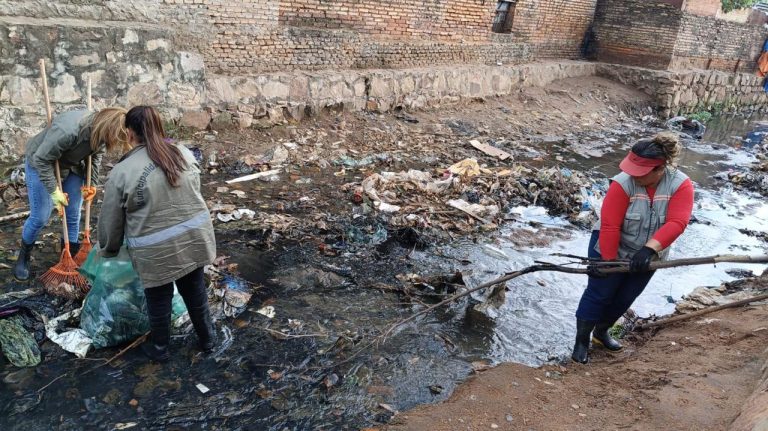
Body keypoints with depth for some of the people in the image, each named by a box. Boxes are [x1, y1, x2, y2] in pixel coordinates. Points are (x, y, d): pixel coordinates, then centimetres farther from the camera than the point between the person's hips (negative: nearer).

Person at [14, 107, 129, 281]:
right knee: (40, 217, 1)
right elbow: (41, 159, -30)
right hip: (41, 164, -5)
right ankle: (24, 256, 27)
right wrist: (54, 191, -26)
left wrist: (92, 183, -8)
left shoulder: (102, 129, -22)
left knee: (73, 215, 7)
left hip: (73, 167, 5)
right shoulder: (67, 130, -42)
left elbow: (96, 155, -1)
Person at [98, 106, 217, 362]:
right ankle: (207, 339, 35)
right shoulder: (184, 154, 2)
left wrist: (107, 250, 16)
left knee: (159, 298, 16)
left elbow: (111, 219, -1)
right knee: (194, 289, 20)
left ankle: (159, 349, 34)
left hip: (156, 249, -4)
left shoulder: (122, 172, -10)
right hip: (194, 236, 4)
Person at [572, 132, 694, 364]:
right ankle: (582, 341, 16)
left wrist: (649, 249, -41)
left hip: (646, 256, 4)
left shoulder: (681, 185, -17)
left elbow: (676, 223, -28)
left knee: (624, 299, 17)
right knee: (598, 295, 2)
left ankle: (601, 332, 40)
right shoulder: (623, 183, -26)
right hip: (610, 250, -4)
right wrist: (609, 262, -25)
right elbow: (609, 226, -26)